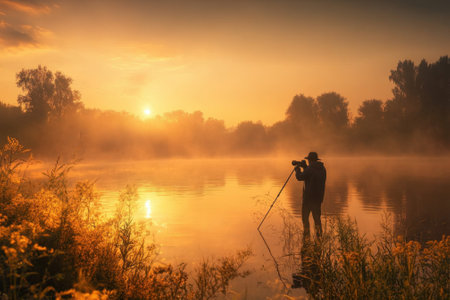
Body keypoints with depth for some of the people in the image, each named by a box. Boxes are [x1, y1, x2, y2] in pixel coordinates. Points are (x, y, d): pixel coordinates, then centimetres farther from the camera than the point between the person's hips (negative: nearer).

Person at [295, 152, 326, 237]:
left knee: (305, 215, 7)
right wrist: (305, 167, 17)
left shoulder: (310, 169, -17)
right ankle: (319, 233, 9)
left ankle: (306, 232, 5)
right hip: (319, 197, 6)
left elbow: (300, 177, -13)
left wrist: (297, 169, 4)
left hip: (309, 197, -6)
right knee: (316, 215, 14)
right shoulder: (323, 169, 7)